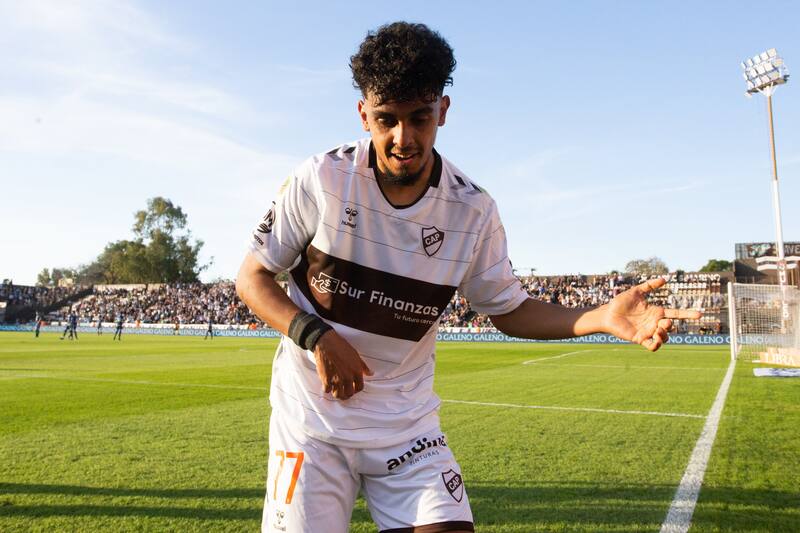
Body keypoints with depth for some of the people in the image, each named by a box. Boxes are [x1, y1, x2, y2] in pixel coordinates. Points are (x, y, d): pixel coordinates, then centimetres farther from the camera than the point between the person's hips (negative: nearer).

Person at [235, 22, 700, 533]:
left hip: (408, 421, 1)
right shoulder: (321, 179, -13)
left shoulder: (473, 209, -9)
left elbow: (508, 308, 2)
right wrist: (317, 337, -20)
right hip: (311, 413, -1)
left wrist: (602, 318, -13)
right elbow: (253, 276, -4)